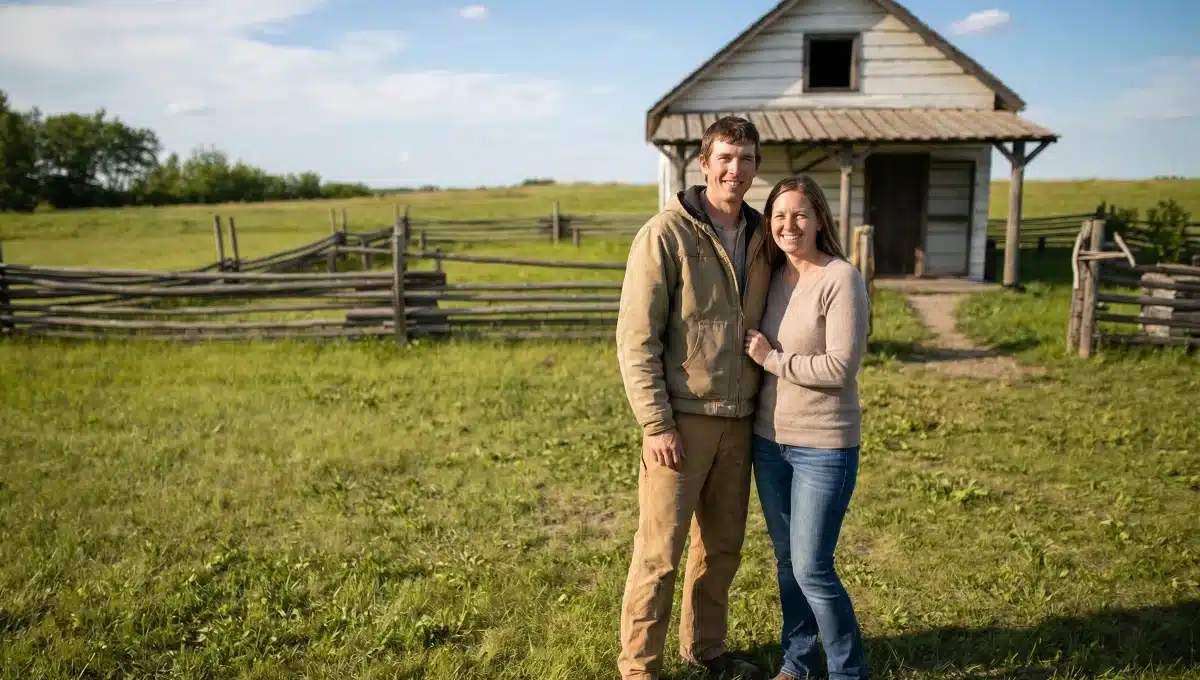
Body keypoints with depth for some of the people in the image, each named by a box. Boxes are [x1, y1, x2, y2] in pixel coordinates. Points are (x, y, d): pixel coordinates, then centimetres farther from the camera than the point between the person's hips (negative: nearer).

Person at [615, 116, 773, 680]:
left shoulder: (759, 238, 8)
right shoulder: (665, 235, -10)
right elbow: (636, 338, -12)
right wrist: (656, 423, -16)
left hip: (739, 421, 6)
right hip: (682, 420, -6)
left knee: (722, 546, 17)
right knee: (659, 551, 2)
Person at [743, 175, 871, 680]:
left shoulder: (842, 280, -14)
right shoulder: (773, 276, 6)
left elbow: (840, 368, -20)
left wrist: (770, 359, -14)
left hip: (824, 446, -6)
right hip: (768, 439, 7)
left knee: (812, 568, -2)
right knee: (786, 561, 17)